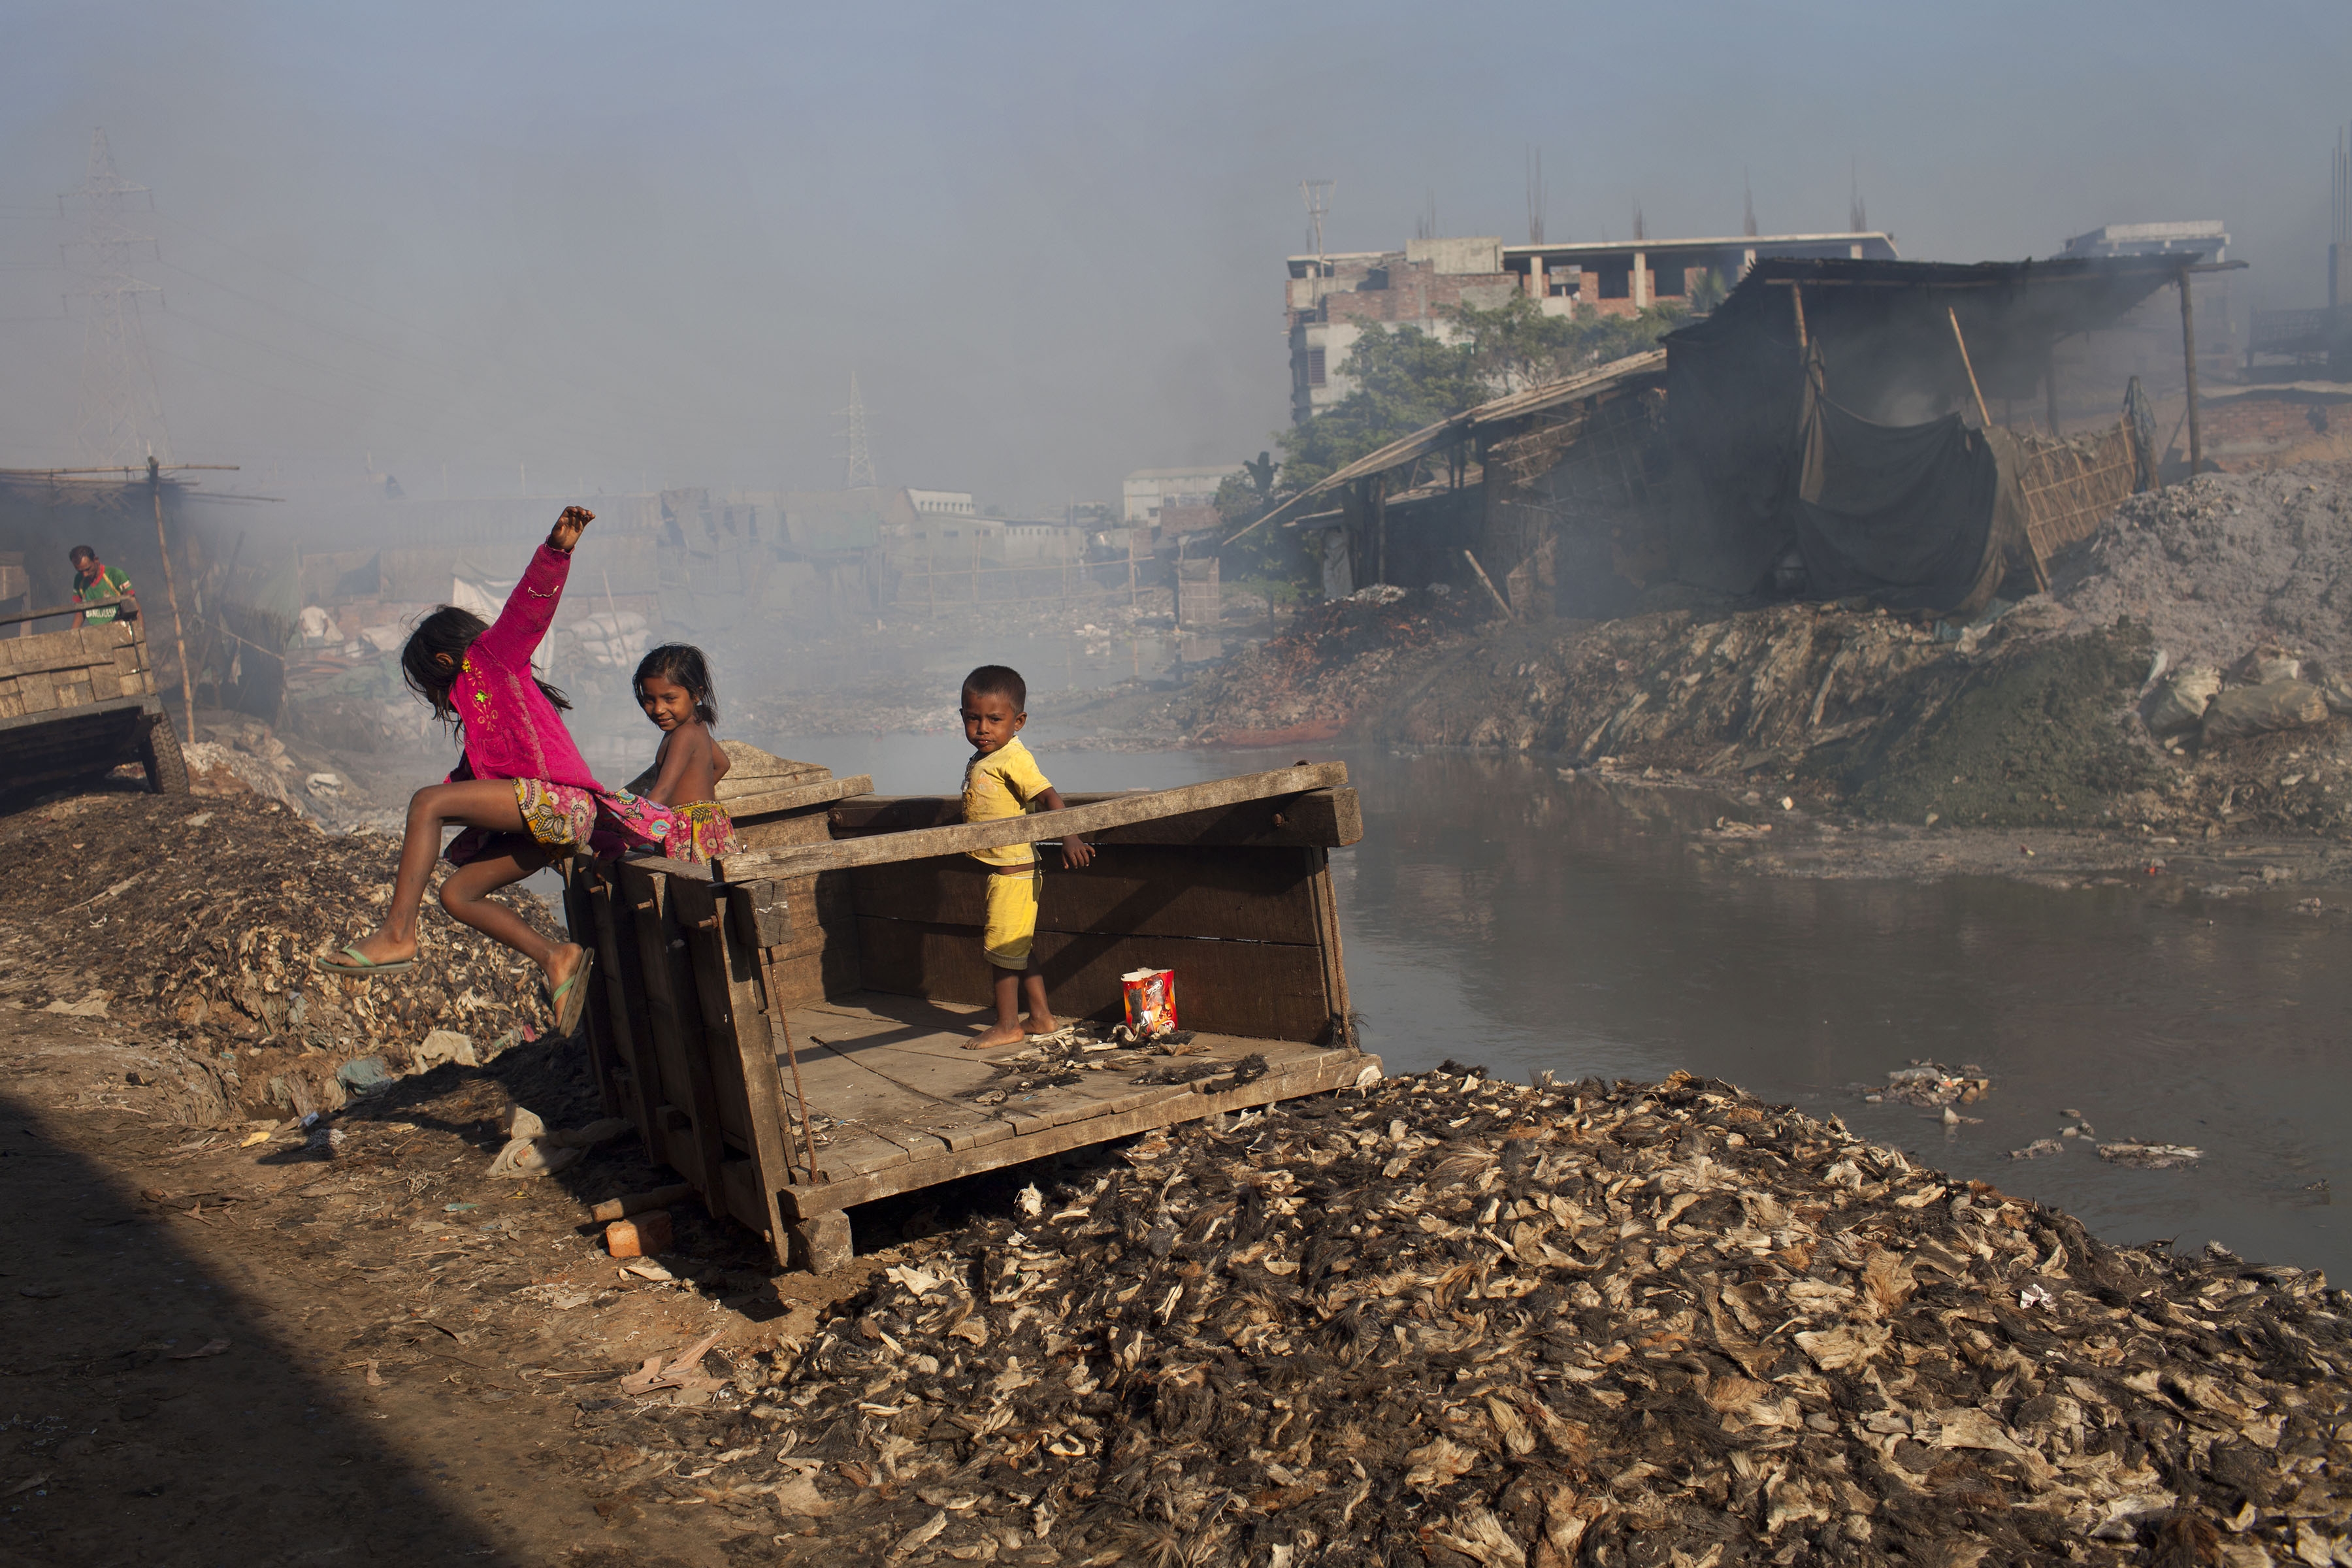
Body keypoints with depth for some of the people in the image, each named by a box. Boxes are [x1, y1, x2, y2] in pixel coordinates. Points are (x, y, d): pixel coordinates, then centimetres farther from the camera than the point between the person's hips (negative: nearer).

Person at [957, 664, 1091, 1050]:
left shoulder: (1012, 759, -18)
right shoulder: (980, 761, 10)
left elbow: (1050, 797, -25)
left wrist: (1069, 838, -33)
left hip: (1011, 871, -9)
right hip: (1002, 870, 9)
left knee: (1002, 947, -1)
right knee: (1020, 947, 16)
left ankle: (1007, 1026, 9)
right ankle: (1040, 1018, 25)